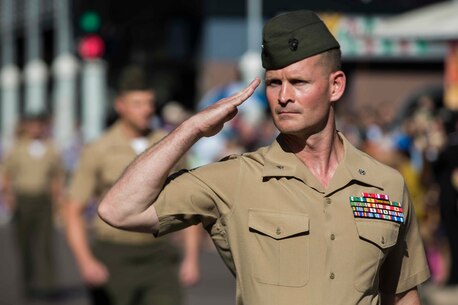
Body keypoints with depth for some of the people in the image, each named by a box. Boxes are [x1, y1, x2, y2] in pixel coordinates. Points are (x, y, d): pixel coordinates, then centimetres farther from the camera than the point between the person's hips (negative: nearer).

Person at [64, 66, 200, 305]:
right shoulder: (98, 152, -5)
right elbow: (73, 212, -4)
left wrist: (191, 258, 2)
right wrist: (85, 262, -18)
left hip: (158, 256, 2)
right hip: (114, 258, -1)